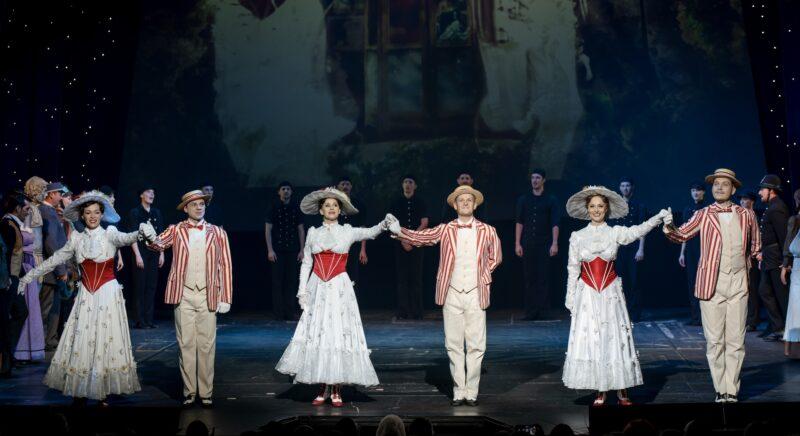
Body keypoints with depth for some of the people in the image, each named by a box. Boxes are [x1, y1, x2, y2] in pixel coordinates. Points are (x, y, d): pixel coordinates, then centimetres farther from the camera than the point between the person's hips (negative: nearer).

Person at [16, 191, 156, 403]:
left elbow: (124, 239, -26)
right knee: (81, 342, 1)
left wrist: (141, 232, -49)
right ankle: (79, 393, 8)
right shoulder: (77, 238, 6)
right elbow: (54, 260, 11)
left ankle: (104, 393, 5)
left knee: (106, 341, -2)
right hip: (86, 296, 3)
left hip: (108, 294, -3)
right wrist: (29, 277, 9)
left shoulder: (109, 233, -4)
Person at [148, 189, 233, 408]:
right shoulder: (176, 230, 7)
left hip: (208, 296, 1)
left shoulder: (217, 233, 8)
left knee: (207, 346, 3)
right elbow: (158, 243, -12)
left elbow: (226, 266, 7)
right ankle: (189, 392, 10)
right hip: (184, 295, 0)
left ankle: (206, 392, 10)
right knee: (186, 345, 2)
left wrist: (226, 298, 1)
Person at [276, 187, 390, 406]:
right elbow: (306, 263, 9)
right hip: (317, 288, 2)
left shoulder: (348, 232, 3)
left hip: (340, 288, -2)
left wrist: (384, 224, -33)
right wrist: (302, 291, 1)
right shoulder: (313, 233, 7)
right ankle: (323, 389, 8)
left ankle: (336, 390, 1)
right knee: (317, 334, 0)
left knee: (339, 334, -4)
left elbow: (370, 232, -13)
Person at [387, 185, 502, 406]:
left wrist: (484, 276, 7)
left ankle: (471, 392, 9)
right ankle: (458, 391, 11)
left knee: (476, 346, 1)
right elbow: (419, 237, -6)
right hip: (452, 295, 0)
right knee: (454, 345, 4)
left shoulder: (487, 231, 4)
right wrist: (399, 231, -22)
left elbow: (495, 257, 16)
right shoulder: (445, 230, 2)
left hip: (475, 295, 0)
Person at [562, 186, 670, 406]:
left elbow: (637, 231, -17)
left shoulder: (615, 233, 1)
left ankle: (622, 391, 3)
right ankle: (600, 391, 6)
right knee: (590, 338, -2)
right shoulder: (577, 236, 4)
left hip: (610, 293, -1)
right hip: (586, 294, 1)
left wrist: (659, 217, -31)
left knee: (615, 337, -3)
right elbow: (573, 269, 7)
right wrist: (570, 297, 5)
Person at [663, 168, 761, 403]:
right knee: (714, 340, 0)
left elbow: (755, 243, 24)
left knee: (736, 340, 2)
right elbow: (682, 235, 1)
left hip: (738, 284, 1)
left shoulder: (746, 215, 8)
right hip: (711, 284, -1)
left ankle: (732, 390, 9)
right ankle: (720, 389, 8)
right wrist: (669, 229, -18)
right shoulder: (703, 215, 4)